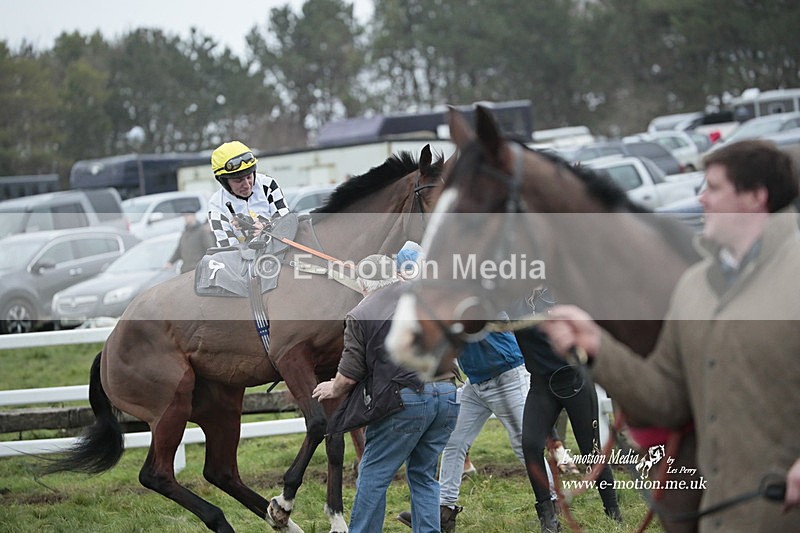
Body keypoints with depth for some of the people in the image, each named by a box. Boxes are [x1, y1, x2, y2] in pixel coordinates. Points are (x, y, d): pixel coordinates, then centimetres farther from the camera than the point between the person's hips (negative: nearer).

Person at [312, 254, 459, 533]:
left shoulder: (360, 315, 1)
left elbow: (349, 376, -1)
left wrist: (334, 390, 20)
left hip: (405, 400, -5)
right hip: (447, 394, 5)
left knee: (373, 476, 5)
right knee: (423, 475, 16)